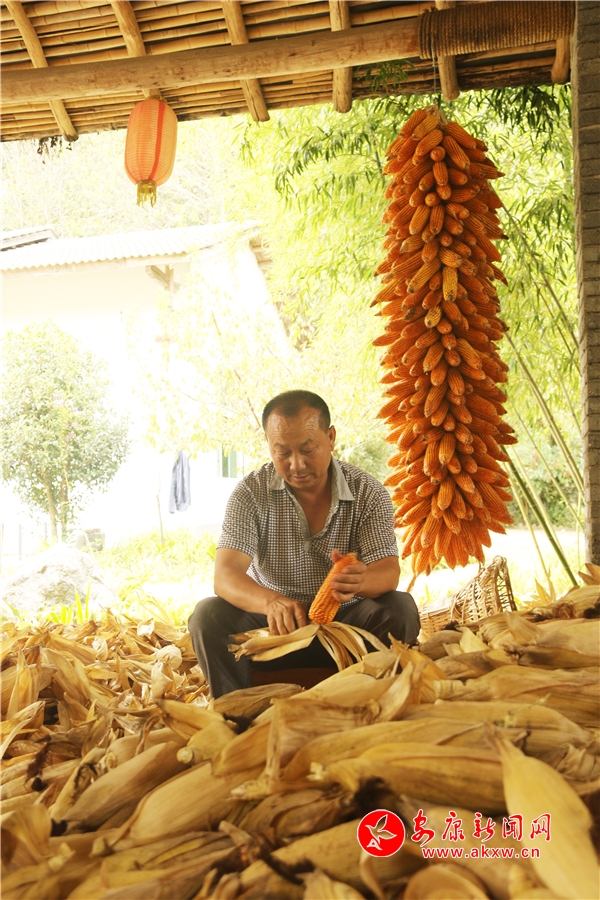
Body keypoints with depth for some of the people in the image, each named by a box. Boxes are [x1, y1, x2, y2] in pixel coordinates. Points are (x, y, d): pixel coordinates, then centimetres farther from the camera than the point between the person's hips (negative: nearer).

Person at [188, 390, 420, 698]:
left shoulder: (368, 493, -8)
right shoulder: (251, 493, -11)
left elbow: (389, 573, -17)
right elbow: (225, 576, -21)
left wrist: (359, 581, -44)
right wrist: (271, 602, -45)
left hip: (344, 621, 1)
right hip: (273, 626, 0)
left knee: (400, 610, -27)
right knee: (209, 614, -26)